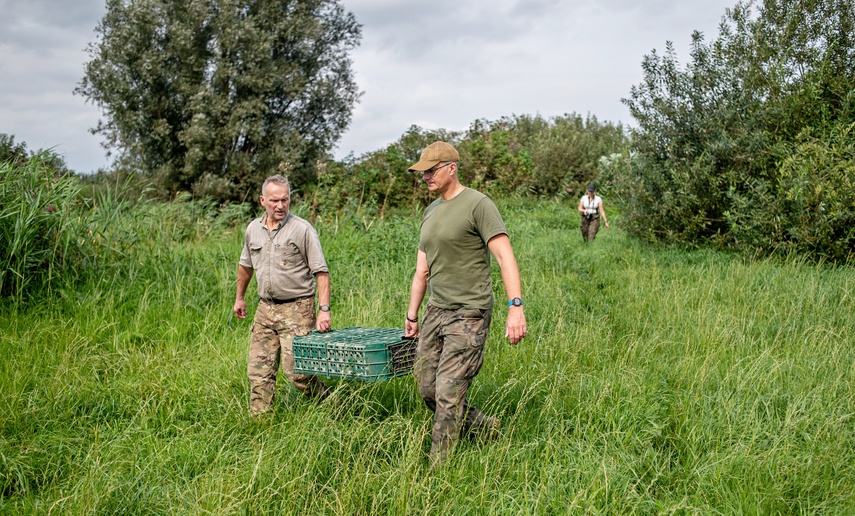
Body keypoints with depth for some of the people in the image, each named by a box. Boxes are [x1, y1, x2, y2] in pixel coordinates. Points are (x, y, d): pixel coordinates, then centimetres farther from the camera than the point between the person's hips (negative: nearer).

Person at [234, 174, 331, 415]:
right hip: (265, 308, 6)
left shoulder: (303, 230, -8)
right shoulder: (253, 229, 9)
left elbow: (321, 272, -10)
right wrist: (240, 298, 32)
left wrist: (324, 310, -19)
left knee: (296, 369, -10)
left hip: (297, 308, -6)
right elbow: (245, 265, 25)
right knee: (259, 370, 4)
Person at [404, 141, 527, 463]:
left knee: (448, 393, -8)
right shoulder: (430, 212, 16)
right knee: (426, 389, 10)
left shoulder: (478, 205, -9)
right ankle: (484, 429, 29)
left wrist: (515, 306, -25)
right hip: (435, 311, 8)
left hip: (468, 313, -8)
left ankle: (439, 466, 5)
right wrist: (412, 315, 22)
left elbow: (505, 257, -16)